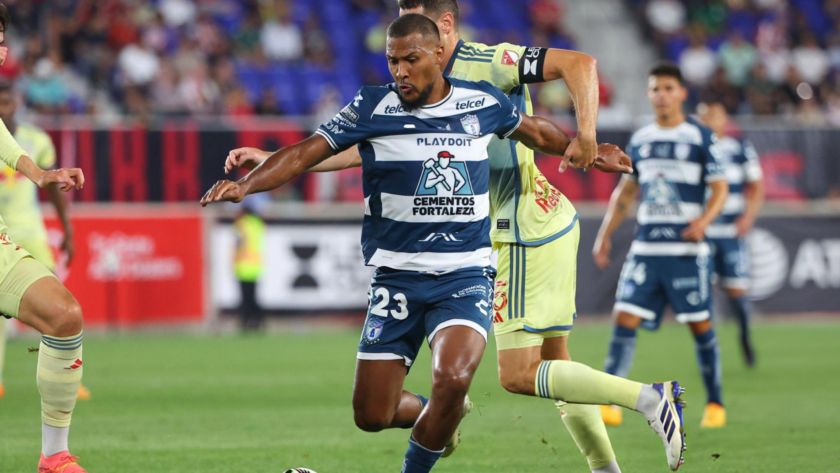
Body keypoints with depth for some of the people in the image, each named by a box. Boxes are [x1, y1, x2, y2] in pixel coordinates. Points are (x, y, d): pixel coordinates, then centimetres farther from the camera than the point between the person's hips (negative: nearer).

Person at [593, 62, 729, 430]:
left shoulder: (701, 138, 0)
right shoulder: (640, 140, 13)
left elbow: (720, 189, -2)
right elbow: (625, 191, 21)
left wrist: (704, 220, -20)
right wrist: (605, 233, 13)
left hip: (686, 249, -3)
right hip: (646, 246, 4)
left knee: (700, 325, 1)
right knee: (624, 318, -9)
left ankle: (715, 403, 15)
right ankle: (608, 402, -14)